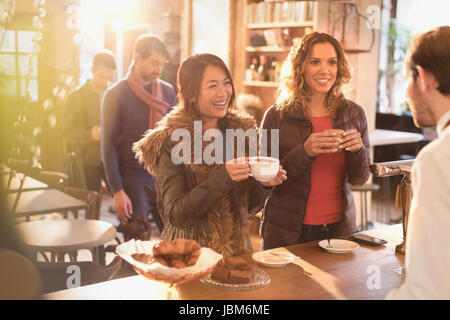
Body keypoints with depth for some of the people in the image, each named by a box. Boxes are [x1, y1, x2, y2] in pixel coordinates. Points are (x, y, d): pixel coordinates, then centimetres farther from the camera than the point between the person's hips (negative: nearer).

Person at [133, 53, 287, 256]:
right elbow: (175, 215, -15)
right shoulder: (171, 142, -9)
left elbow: (249, 207, 12)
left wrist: (264, 185, -8)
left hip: (238, 251, 4)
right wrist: (222, 177, -23)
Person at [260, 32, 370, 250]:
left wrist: (358, 150, -14)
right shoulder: (277, 116, -9)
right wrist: (304, 152, -24)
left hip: (339, 229, 3)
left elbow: (359, 179, 6)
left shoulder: (354, 114, 0)